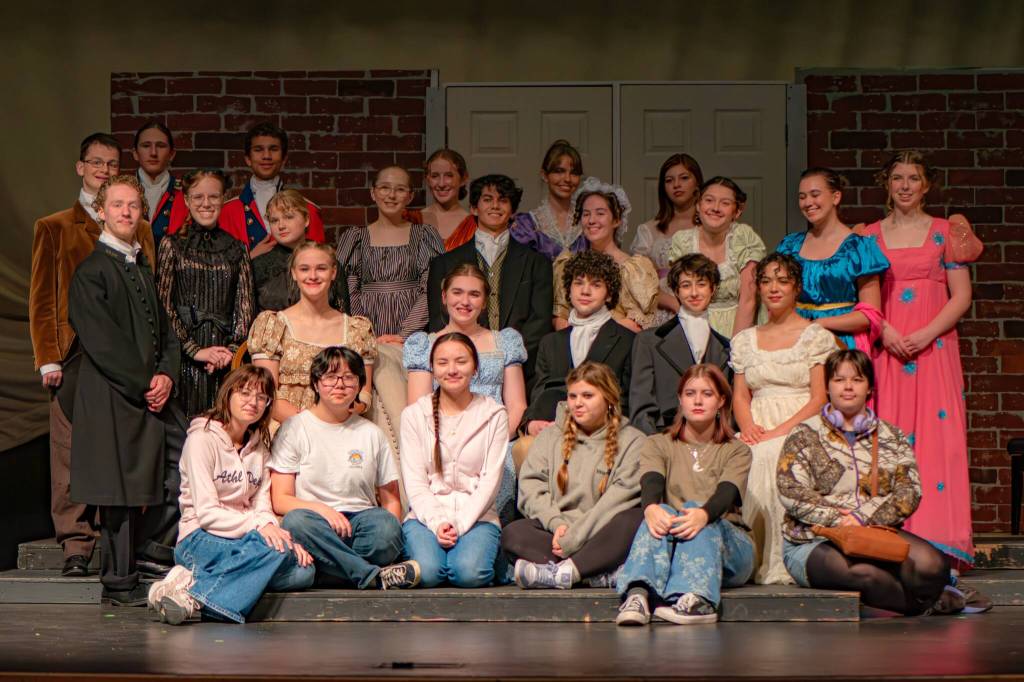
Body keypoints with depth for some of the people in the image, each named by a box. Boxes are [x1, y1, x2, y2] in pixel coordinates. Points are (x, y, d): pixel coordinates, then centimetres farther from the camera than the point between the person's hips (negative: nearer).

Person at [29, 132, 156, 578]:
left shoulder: (139, 231, 18)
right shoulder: (54, 228, 13)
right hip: (75, 353, -1)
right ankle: (76, 546, -1)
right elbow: (41, 300, 8)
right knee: (73, 451, -5)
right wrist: (48, 358, -3)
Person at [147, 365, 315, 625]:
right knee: (276, 551, -33)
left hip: (243, 539, 7)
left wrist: (273, 528, -14)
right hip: (200, 539, -7)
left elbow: (262, 506, 8)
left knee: (303, 571, -23)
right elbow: (207, 513, -12)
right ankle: (193, 596, -38)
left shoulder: (259, 446, 18)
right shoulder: (203, 438, -4)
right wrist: (257, 524, -23)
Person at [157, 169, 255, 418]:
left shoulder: (236, 249, 12)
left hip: (225, 356, 2)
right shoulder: (172, 245, 4)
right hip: (183, 354, -2)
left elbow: (246, 306, 8)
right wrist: (195, 350, -10)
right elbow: (163, 305, -3)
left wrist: (233, 349, -7)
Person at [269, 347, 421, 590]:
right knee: (296, 521, -37)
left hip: (360, 518, 1)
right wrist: (321, 509, -17)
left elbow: (391, 499, 15)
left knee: (385, 525, -34)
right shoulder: (294, 429, 8)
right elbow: (280, 501, 1)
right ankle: (375, 576, -33)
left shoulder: (371, 434, 17)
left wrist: (390, 528, -8)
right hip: (317, 524, -1)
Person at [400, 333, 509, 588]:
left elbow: (490, 480, 0)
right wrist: (437, 523, -15)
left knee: (469, 573, -29)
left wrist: (459, 525, -13)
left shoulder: (494, 415, 6)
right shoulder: (414, 415, 7)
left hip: (477, 516, 0)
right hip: (425, 515, 0)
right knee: (428, 572, -28)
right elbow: (414, 481, 1)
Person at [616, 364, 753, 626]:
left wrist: (703, 514, -35)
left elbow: (727, 493, -10)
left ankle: (695, 599, -54)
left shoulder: (736, 451, 13)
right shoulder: (658, 445, 16)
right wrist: (651, 508, -34)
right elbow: (651, 483, -7)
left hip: (728, 544, 0)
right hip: (670, 547, 0)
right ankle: (638, 595, -57)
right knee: (663, 513, -32)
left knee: (696, 510, -30)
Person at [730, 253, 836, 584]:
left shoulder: (817, 336, 6)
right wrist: (748, 427, -9)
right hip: (758, 431, 3)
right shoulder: (745, 340, 20)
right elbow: (739, 396, 14)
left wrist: (779, 431, -17)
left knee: (770, 455, -36)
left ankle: (775, 563, -33)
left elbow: (819, 398, -3)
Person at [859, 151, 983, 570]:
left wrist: (927, 334, -11)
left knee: (935, 436, -8)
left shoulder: (945, 232, 7)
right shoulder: (871, 236, 12)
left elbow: (961, 297, 3)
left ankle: (936, 544, -6)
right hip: (887, 347, 2)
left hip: (934, 346, -1)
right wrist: (885, 331, -8)